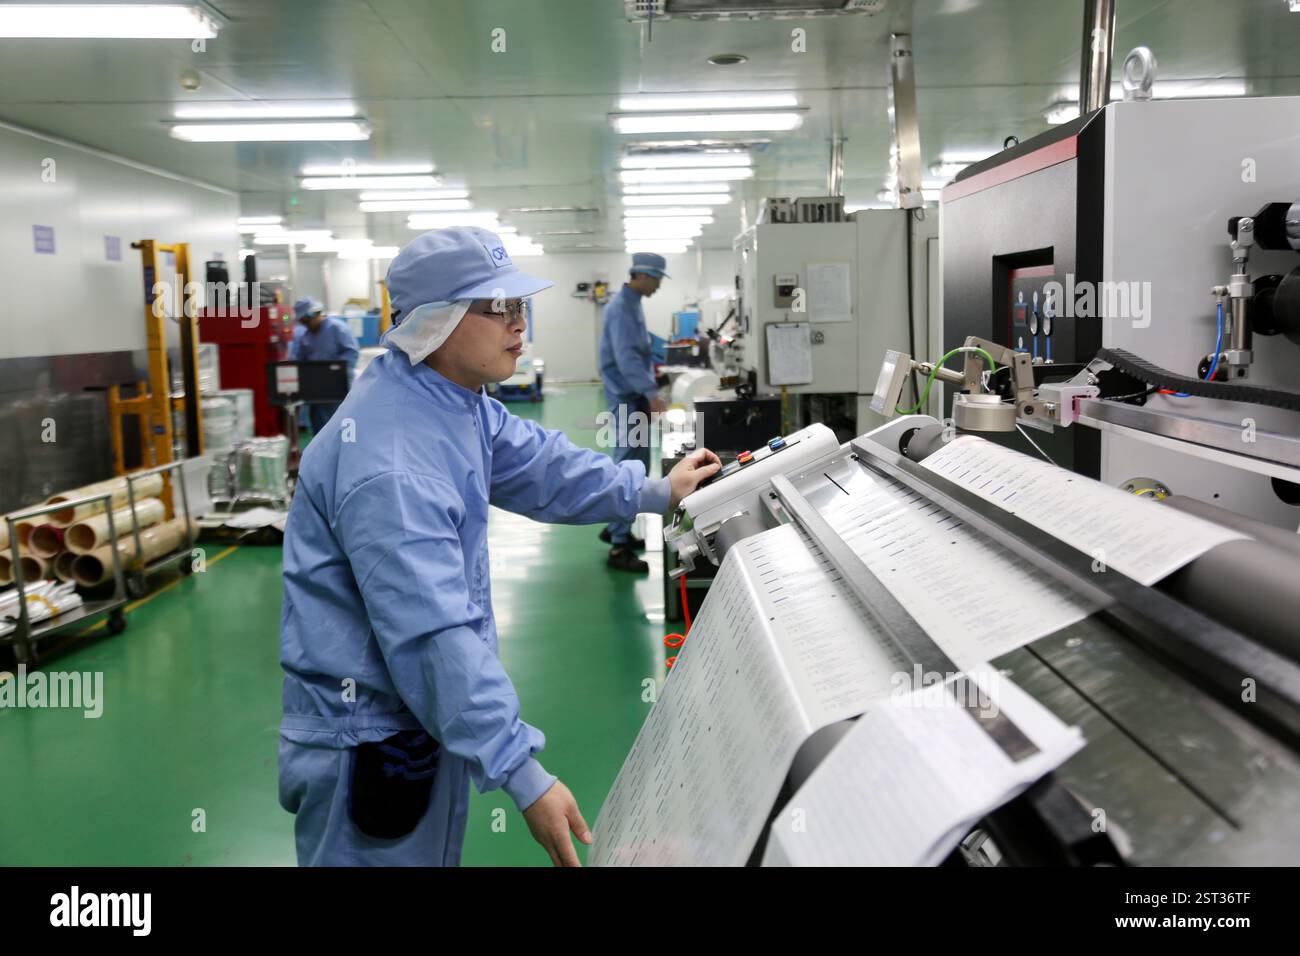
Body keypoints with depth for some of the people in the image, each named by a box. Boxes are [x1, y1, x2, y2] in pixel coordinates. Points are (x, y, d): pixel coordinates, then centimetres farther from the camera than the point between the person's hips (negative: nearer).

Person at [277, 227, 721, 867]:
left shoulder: (454, 400, 0)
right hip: (369, 739, -9)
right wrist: (525, 778, -32)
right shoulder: (388, 464, -31)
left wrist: (651, 492, 12)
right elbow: (432, 636, -34)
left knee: (432, 851, 24)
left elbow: (535, 465, 15)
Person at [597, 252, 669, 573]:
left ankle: (617, 529, 27)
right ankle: (619, 546, -5)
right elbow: (626, 358, -28)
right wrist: (652, 394, -34)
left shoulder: (633, 304, 13)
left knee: (635, 467, 15)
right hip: (627, 398, -10)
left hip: (635, 396, 10)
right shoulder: (622, 307, -18)